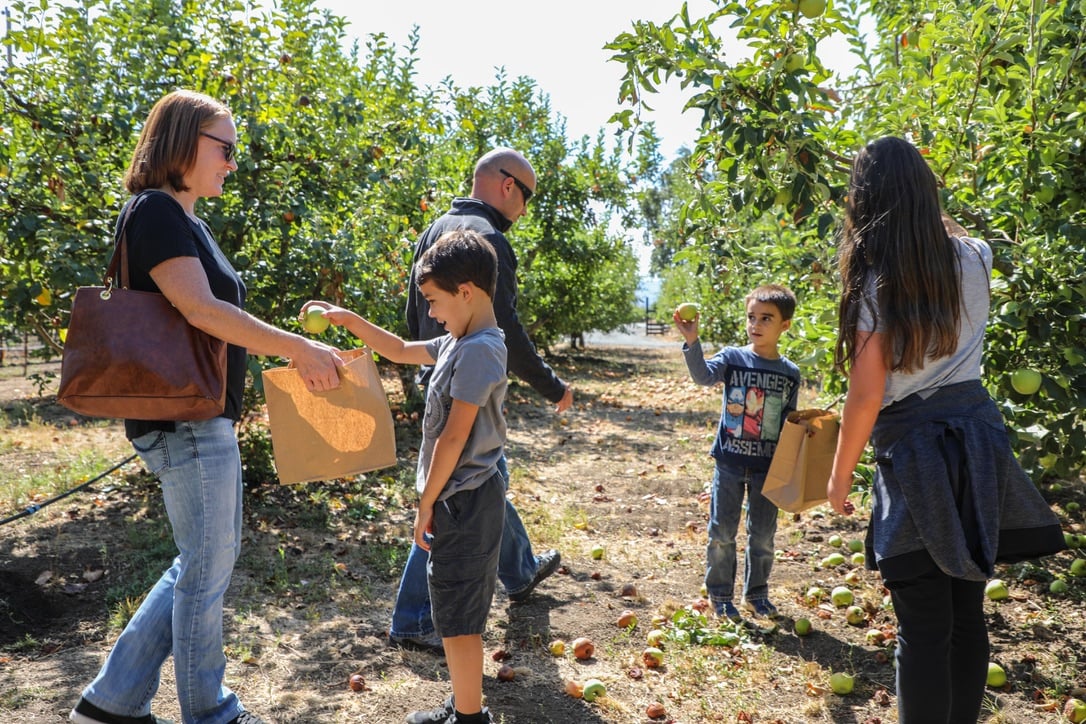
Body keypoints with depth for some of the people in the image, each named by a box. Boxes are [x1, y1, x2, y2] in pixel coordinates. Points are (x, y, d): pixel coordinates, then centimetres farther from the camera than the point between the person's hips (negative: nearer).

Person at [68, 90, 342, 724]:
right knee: (207, 568, 5)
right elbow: (199, 308, -25)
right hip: (185, 420, -10)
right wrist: (299, 347, -26)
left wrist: (294, 353, 14)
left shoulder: (183, 220, 16)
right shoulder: (155, 211, -14)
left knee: (203, 563, 19)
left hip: (203, 417, 10)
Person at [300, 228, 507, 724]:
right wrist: (350, 321, 11)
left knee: (457, 617, 3)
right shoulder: (461, 343, 10)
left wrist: (426, 504, -14)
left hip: (463, 502, -10)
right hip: (467, 498, 10)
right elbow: (401, 352, 22)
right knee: (460, 612, 20)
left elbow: (454, 436, -21)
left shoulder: (479, 350, -20)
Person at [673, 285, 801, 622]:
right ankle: (720, 594, 22)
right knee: (722, 534, 6)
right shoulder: (733, 357, -6)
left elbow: (790, 422, 9)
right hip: (730, 463, -2)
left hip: (768, 467, 2)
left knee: (763, 535, 13)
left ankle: (756, 593, 31)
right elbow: (704, 375, -26)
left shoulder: (790, 373, 1)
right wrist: (692, 342, -42)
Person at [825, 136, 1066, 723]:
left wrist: (839, 476, -2)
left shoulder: (874, 281, -11)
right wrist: (926, 211, 46)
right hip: (978, 440, 6)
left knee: (924, 627, 1)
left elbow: (866, 395, -13)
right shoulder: (974, 259, 4)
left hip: (915, 456, -5)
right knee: (968, 615, 15)